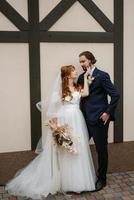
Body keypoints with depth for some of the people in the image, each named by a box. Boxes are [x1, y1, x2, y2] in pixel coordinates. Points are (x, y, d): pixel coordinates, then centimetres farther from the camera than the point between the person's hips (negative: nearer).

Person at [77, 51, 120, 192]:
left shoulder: (102, 75, -9)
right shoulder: (81, 77, 10)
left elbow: (115, 95, -12)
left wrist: (108, 112, -13)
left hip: (99, 119, -6)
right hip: (85, 119, 6)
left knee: (101, 149, 6)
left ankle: (101, 179, 23)